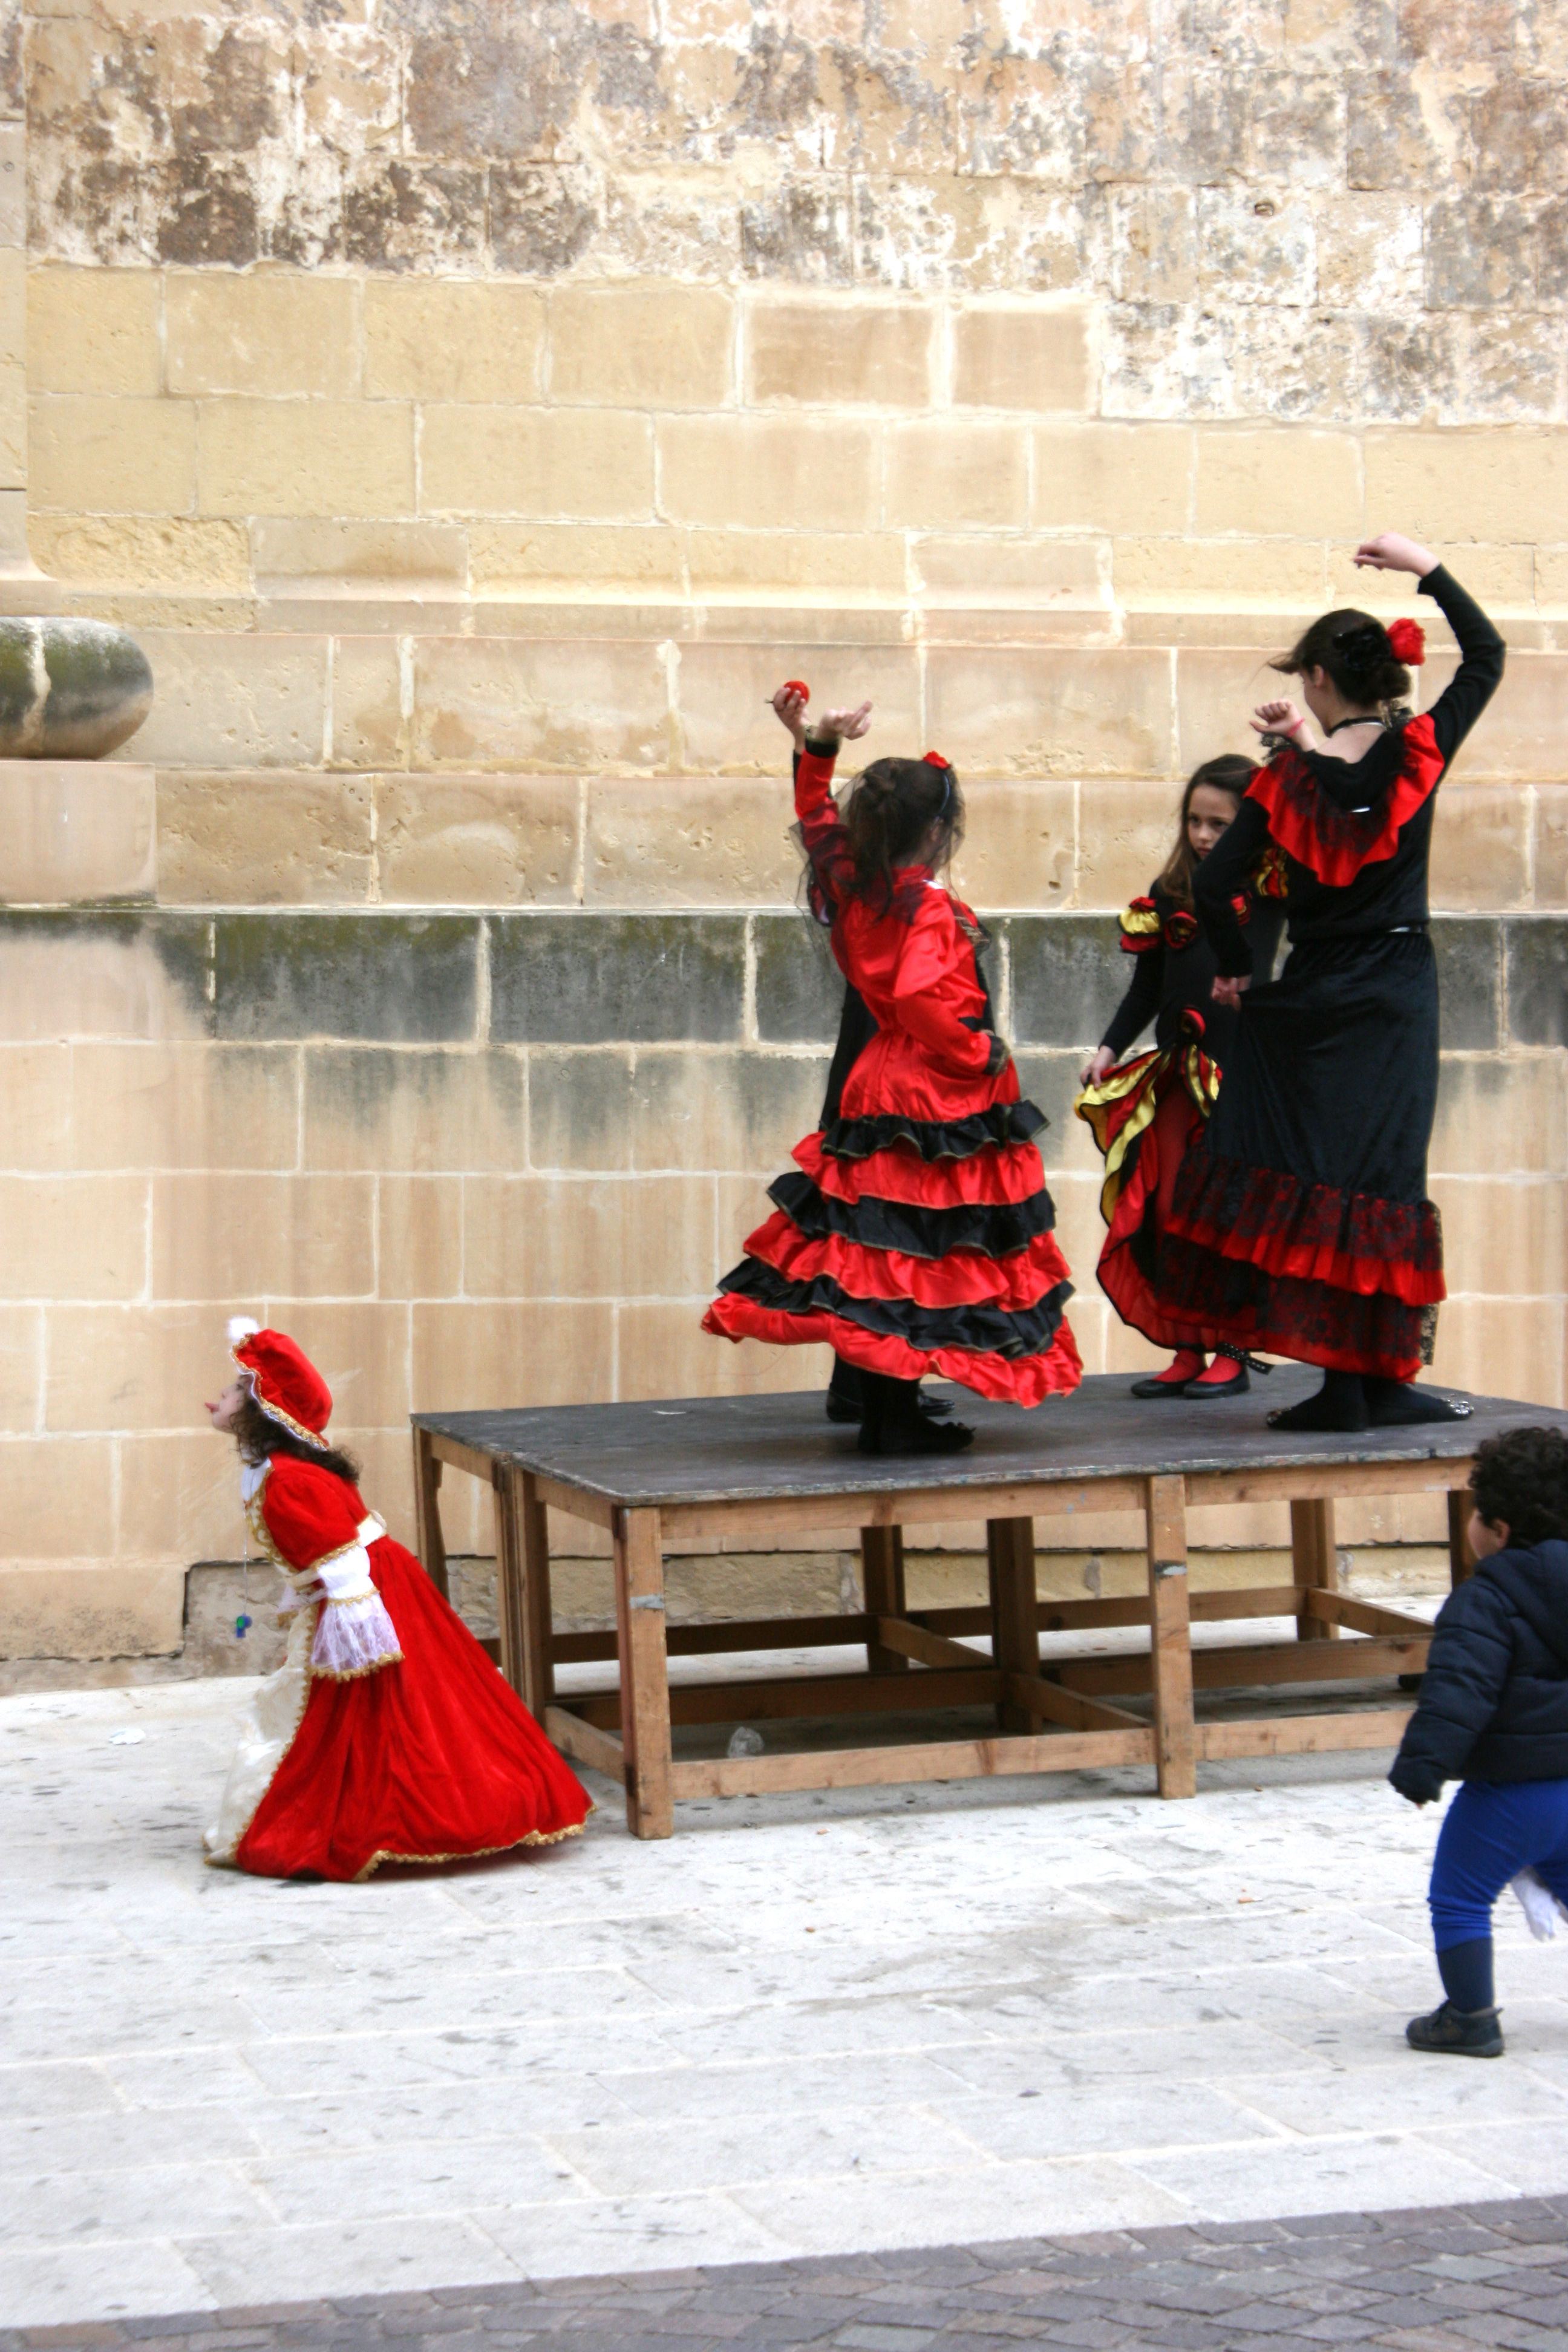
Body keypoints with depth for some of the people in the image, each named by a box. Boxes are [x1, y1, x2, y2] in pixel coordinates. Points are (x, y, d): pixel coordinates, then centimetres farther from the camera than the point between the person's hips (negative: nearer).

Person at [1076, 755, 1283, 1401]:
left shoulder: (1269, 883, -1)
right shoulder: (1170, 893, 10)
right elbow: (1147, 986, 15)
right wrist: (1110, 1048, 5)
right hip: (1177, 1071, 5)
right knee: (1168, 1213, 3)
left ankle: (1234, 1353, 8)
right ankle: (1188, 1351, 12)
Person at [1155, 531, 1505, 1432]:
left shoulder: (1290, 779, -6)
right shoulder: (1417, 753, -5)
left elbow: (1213, 887, -5)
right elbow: (1488, 654, 9)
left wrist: (1236, 968, 11)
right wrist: (1428, 569, 15)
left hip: (1303, 1005, 0)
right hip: (1394, 1000, 0)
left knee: (1292, 1174, 6)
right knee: (1377, 1179, 2)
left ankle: (1343, 1386, 4)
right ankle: (1376, 1379, 2)